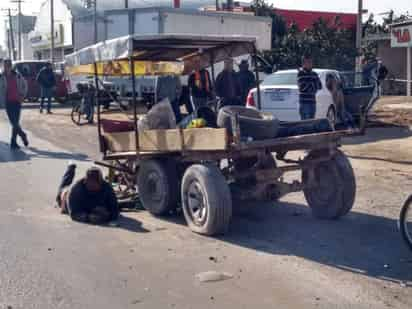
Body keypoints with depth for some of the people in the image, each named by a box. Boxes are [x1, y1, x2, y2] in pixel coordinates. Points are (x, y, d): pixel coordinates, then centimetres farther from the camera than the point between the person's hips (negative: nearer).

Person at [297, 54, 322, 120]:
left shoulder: (314, 74, 15)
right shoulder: (300, 73, -4)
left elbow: (320, 86, 10)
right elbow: (303, 86, -14)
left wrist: (309, 86, -6)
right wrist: (313, 84, -1)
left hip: (313, 102, 6)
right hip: (304, 102, -6)